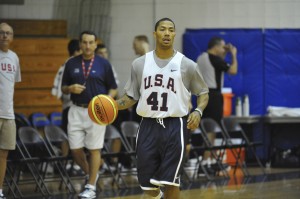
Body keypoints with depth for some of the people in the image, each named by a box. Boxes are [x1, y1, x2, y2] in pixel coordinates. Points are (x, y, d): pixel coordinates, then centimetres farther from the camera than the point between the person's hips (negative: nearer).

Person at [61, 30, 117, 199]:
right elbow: (63, 88, 11)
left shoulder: (104, 64, -1)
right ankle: (90, 174, 28)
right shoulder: (71, 64, 6)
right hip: (77, 110, 3)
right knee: (75, 149, 2)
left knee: (94, 149, -1)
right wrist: (71, 89, -12)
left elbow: (113, 88, 4)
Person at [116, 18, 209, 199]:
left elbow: (203, 93, 8)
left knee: (170, 181, -6)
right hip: (149, 125, 2)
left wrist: (198, 111, -11)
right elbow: (132, 97, 12)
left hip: (175, 126, -2)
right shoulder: (140, 64, 6)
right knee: (147, 183, 6)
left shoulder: (187, 65, 0)